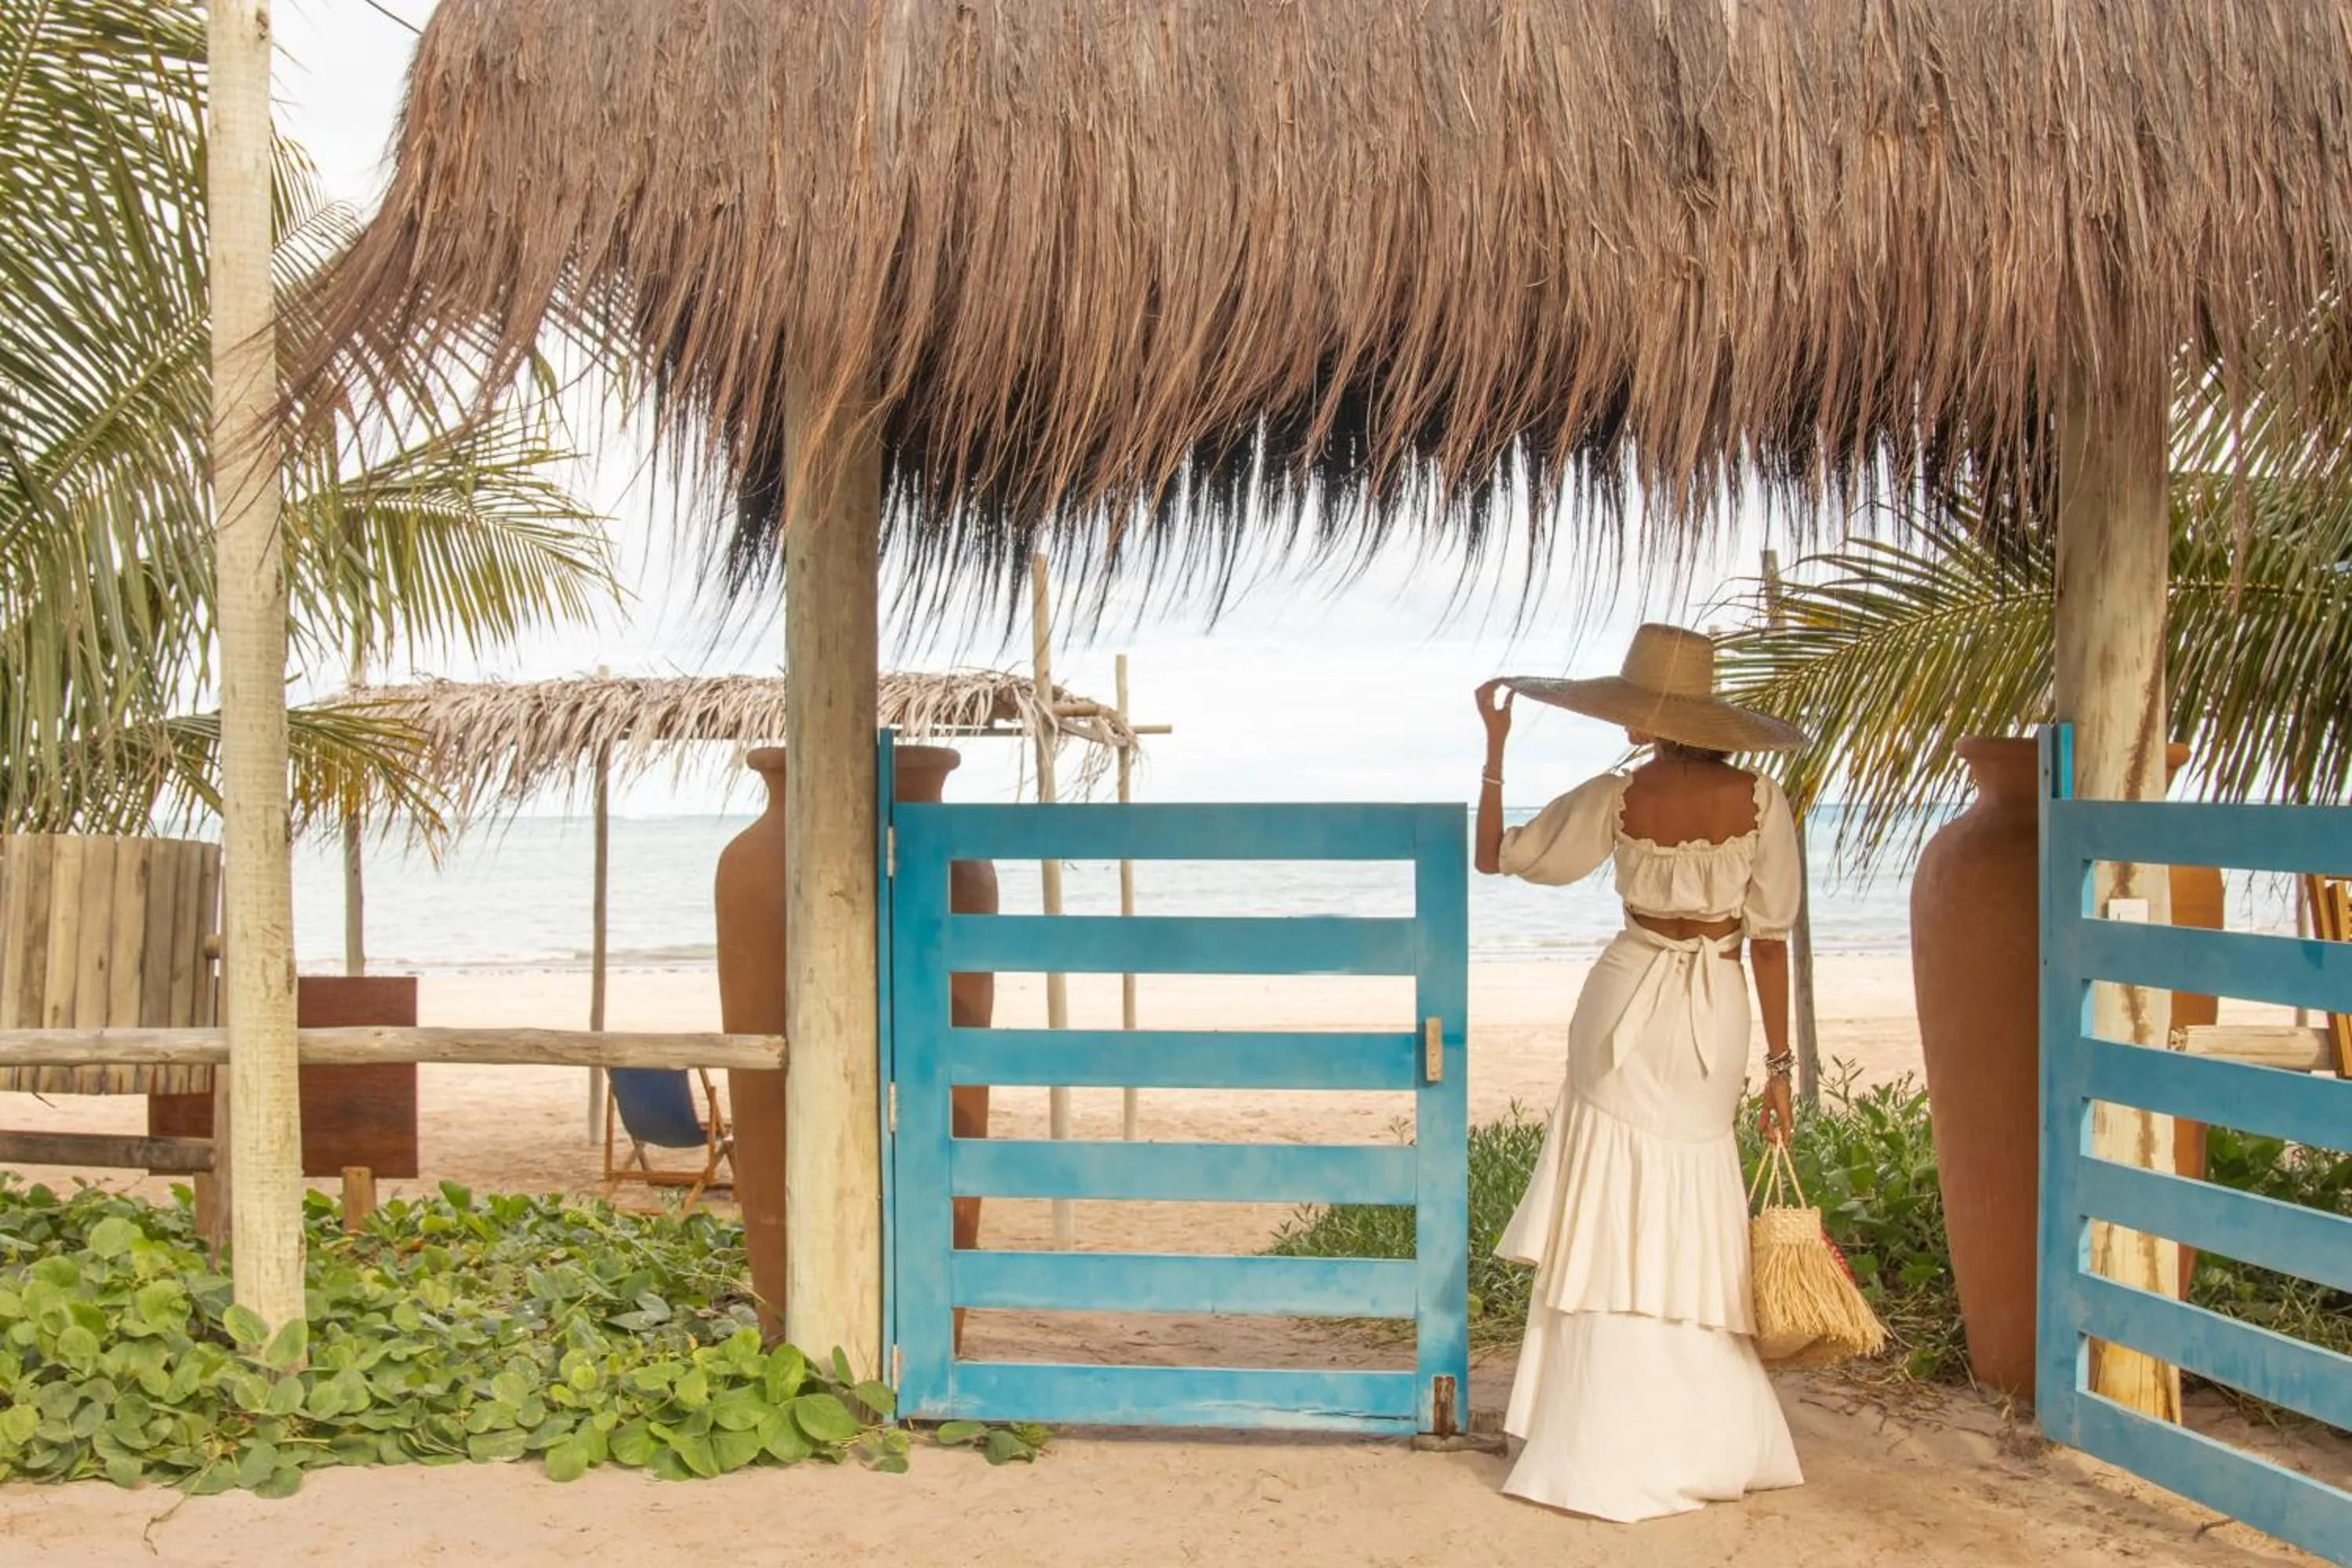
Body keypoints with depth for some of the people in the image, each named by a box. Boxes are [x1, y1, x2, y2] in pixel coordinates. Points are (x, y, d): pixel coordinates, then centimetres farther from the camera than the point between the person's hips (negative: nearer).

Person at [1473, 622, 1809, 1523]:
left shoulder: (1615, 799, -6)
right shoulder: (1758, 801, -5)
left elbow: (1495, 856, 3)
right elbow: (1770, 939, -4)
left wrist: (1494, 746, 11)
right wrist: (1778, 1064, 3)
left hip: (1628, 1003, -1)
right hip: (1719, 1019, 1)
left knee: (1615, 1222, 5)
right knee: (1692, 1227, 13)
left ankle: (1612, 1457, 9)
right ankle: (1714, 1442, 21)